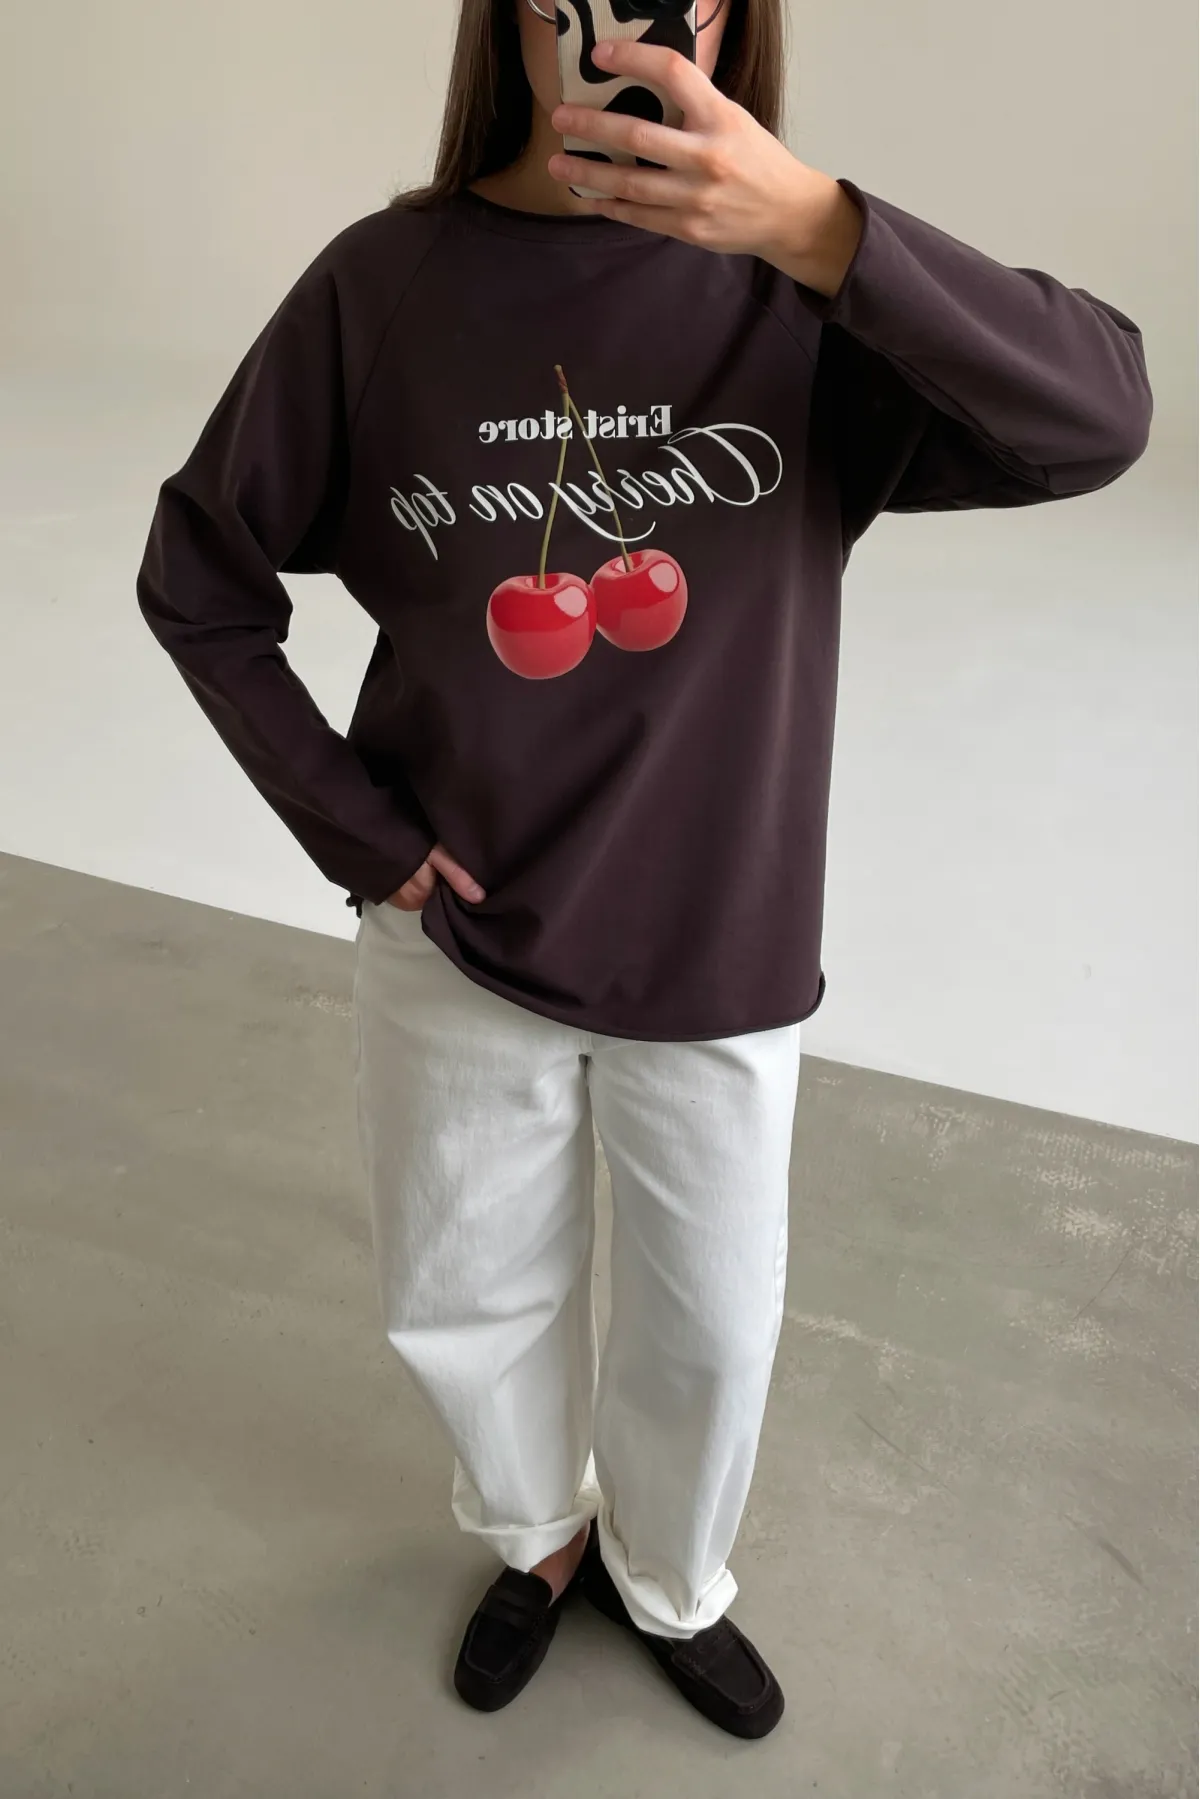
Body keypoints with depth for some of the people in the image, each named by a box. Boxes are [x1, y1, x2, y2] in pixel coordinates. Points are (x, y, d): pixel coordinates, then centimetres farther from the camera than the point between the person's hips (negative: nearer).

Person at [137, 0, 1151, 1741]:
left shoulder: (800, 291, -9)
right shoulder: (385, 284, -8)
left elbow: (1099, 417, -24)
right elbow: (195, 576, 0)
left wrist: (820, 227, -38)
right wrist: (350, 824, -7)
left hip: (715, 945, 0)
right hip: (458, 937, 1)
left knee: (709, 1324, 17)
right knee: (462, 1297, 19)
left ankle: (670, 1584, 51)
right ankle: (540, 1535, 54)